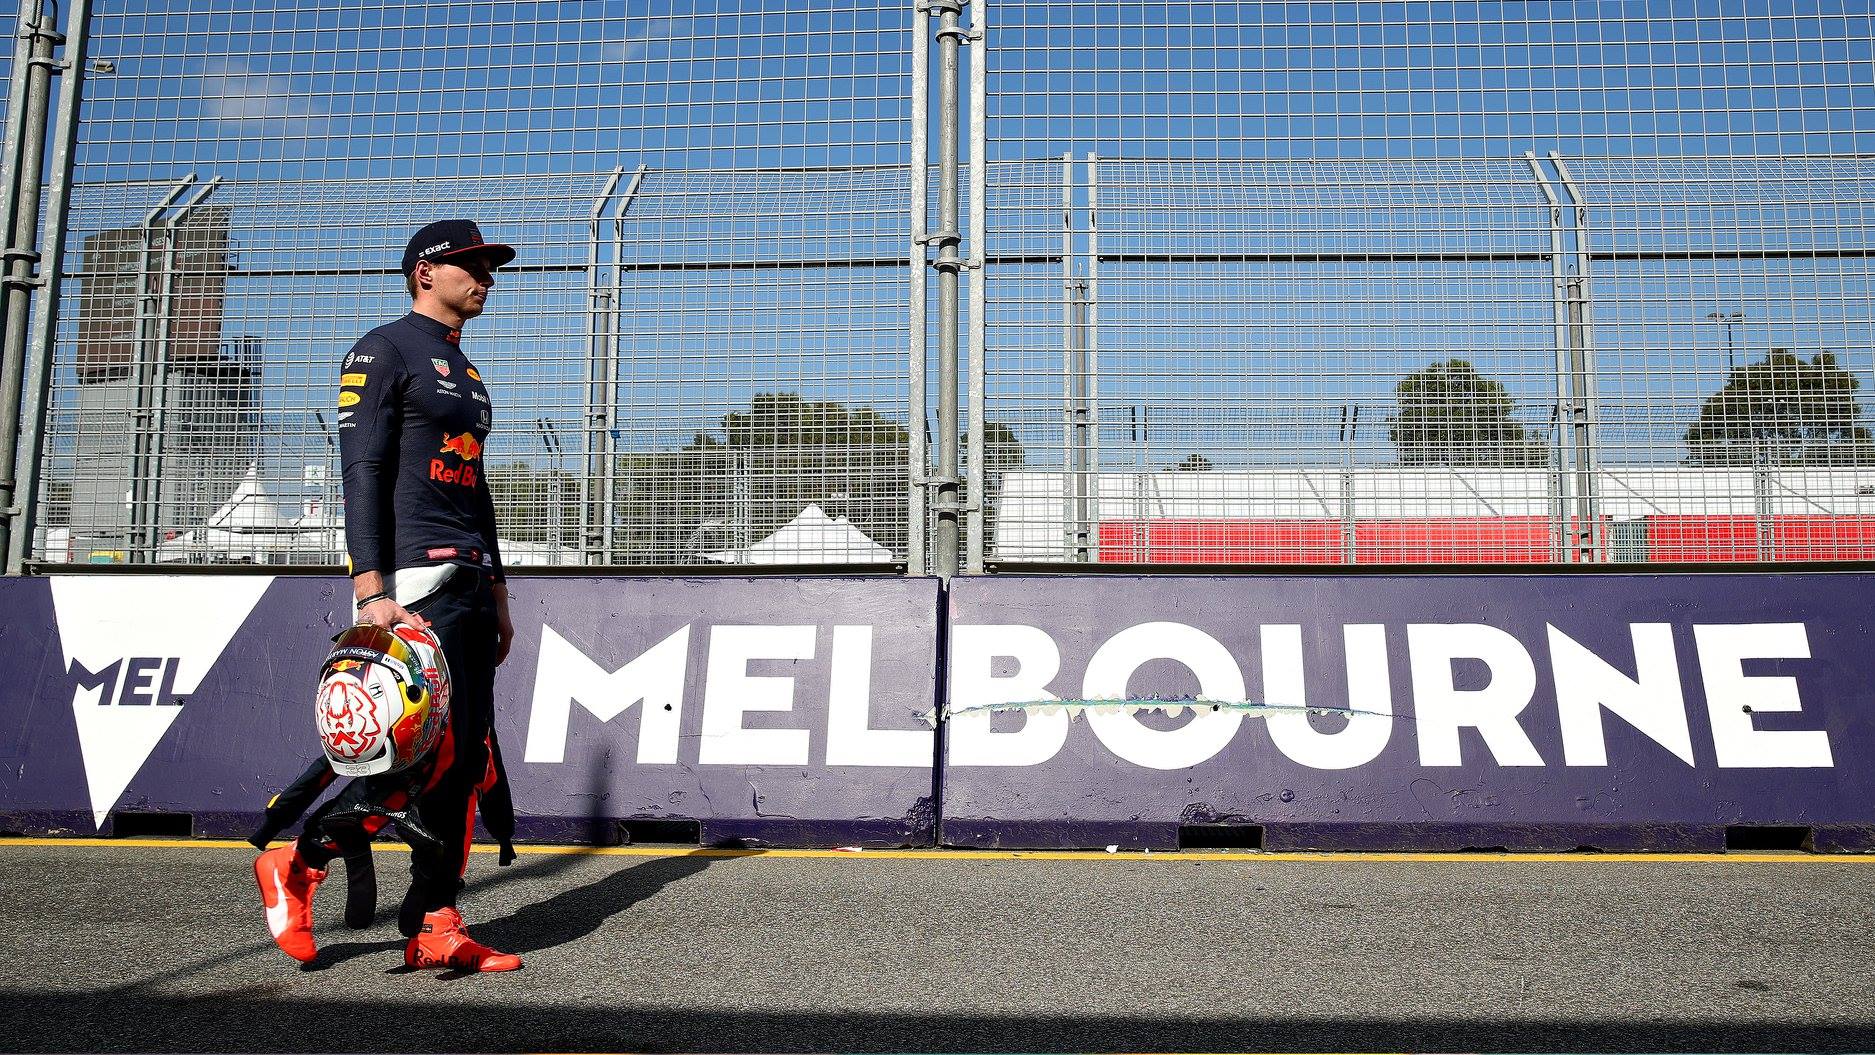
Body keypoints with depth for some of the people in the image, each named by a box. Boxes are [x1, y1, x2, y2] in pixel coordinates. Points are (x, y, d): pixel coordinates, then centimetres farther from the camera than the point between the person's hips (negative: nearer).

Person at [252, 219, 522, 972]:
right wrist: (372, 593, -21)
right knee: (428, 752, -13)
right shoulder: (383, 351, -2)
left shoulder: (467, 374, 24)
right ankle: (297, 864, 7)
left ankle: (434, 928, 10)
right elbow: (362, 473, -12)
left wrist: (497, 595, 20)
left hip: (470, 580, 9)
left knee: (465, 760, 4)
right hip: (414, 579, -9)